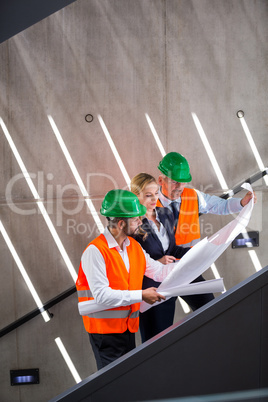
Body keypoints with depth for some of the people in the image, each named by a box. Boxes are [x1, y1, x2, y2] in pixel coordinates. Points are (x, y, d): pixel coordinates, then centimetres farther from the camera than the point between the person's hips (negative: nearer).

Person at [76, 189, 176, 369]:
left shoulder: (134, 246, 6)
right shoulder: (95, 251, -19)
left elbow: (159, 271, 7)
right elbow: (101, 294, -24)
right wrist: (140, 295, -22)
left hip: (129, 326, 7)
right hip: (105, 329, -7)